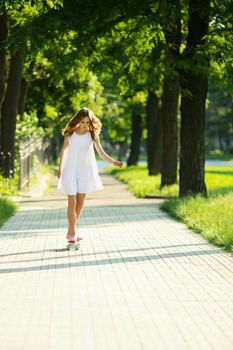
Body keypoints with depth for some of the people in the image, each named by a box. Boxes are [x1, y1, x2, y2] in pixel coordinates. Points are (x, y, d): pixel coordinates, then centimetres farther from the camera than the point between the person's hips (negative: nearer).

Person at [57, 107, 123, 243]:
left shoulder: (92, 134, -6)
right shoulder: (70, 133, -6)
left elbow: (101, 153, -6)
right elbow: (64, 150, 7)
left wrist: (114, 162, -22)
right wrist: (60, 169, 11)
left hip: (85, 172, 1)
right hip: (70, 170, -1)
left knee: (80, 203, 6)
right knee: (72, 202, -5)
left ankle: (71, 231, 21)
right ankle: (72, 234, -2)